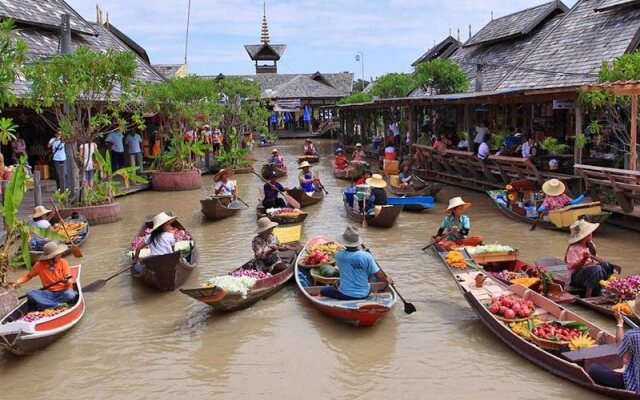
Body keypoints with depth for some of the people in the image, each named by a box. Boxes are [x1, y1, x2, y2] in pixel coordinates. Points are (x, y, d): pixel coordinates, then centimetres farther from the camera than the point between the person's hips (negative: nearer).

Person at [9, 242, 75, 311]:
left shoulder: (63, 263, -2)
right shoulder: (40, 265, 0)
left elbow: (70, 280, -8)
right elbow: (29, 275, 16)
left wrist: (67, 282, -30)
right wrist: (17, 282, 2)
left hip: (63, 293, -2)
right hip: (48, 293, 2)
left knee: (70, 294, -35)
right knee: (30, 293, -23)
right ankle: (58, 306, -34)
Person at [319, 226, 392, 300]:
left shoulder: (339, 255, -12)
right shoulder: (367, 256, -17)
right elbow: (378, 275, -11)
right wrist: (387, 280, 11)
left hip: (344, 295, -1)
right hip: (364, 295, 1)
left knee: (323, 290, 22)